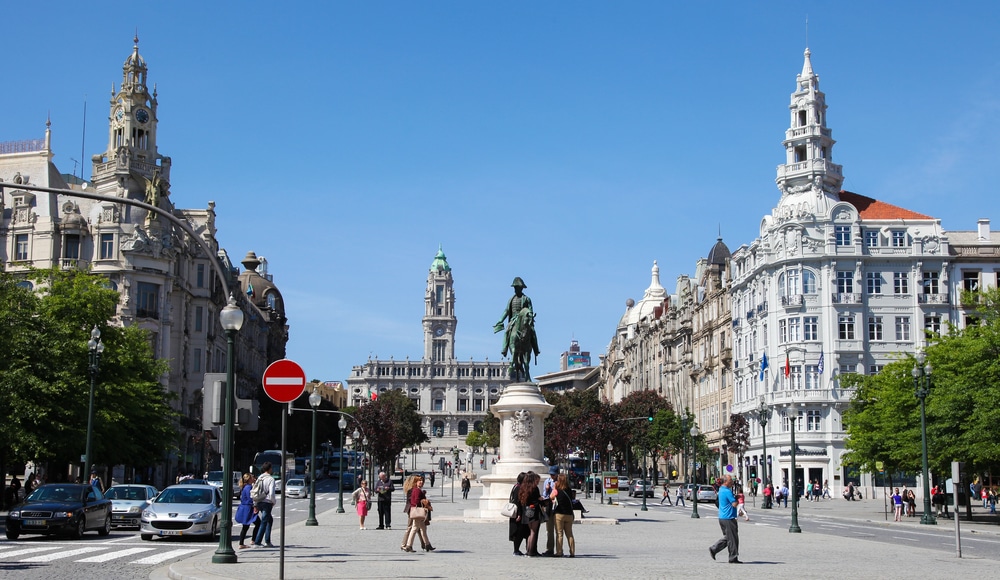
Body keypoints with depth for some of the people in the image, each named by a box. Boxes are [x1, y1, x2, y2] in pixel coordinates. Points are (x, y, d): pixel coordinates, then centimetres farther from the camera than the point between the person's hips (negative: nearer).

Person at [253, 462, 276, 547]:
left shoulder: (259, 478, 10)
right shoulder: (271, 479, -11)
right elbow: (271, 493, -18)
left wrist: (255, 505, 15)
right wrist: (273, 502, -1)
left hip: (259, 503, 7)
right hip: (267, 503, -7)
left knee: (270, 520, 21)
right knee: (264, 522, -2)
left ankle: (267, 541, 21)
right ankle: (257, 542, -4)